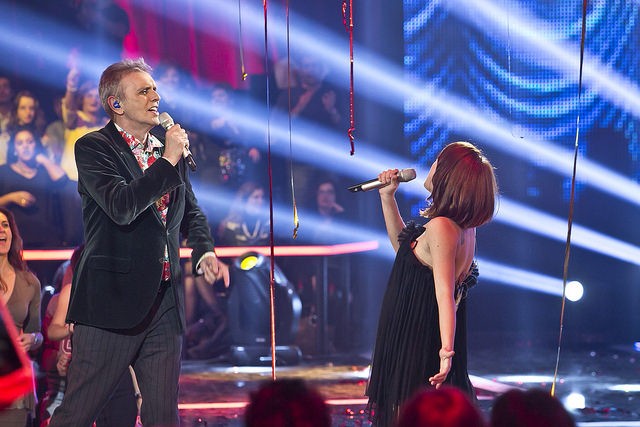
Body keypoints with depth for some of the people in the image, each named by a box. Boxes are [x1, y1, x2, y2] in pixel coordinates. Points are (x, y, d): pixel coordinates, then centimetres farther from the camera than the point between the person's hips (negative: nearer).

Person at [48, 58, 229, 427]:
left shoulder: (169, 151, 14)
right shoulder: (93, 147, -5)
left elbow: (191, 212, 25)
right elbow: (121, 207, -21)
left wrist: (205, 250, 5)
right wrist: (168, 161, -15)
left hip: (165, 300, 6)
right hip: (113, 299, -6)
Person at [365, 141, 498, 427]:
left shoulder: (441, 226, -21)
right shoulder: (464, 227, 8)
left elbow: (444, 293, -29)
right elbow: (404, 247, 24)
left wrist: (446, 348, -37)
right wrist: (387, 197, 21)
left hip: (417, 344, -10)